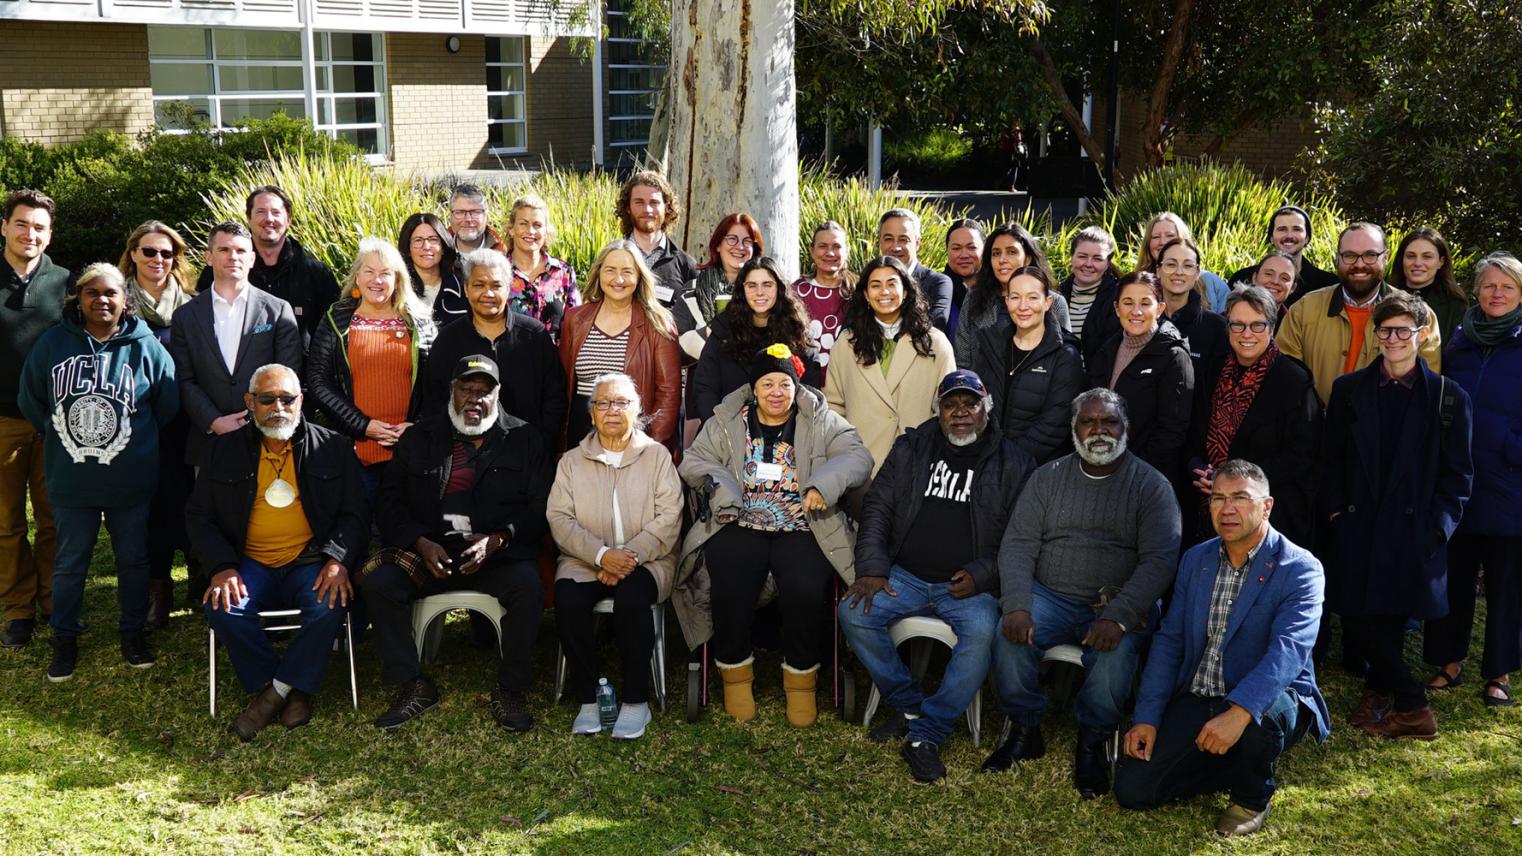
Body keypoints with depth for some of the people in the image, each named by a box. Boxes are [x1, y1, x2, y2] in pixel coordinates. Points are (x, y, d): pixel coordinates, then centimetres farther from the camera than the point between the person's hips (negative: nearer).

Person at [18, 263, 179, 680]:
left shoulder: (146, 347, -7)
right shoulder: (53, 344, -3)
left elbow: (167, 406, 2)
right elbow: (30, 401, 8)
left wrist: (134, 440, 6)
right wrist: (63, 436, 8)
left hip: (131, 481, -1)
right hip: (70, 480, 1)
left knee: (133, 559, 13)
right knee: (69, 563, 12)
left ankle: (133, 630, 31)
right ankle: (65, 638, 28)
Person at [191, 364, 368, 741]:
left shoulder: (334, 448, 7)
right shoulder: (224, 449, 10)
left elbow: (355, 514, 6)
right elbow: (198, 516, 8)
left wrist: (338, 559, -14)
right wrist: (222, 566, -11)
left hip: (310, 564, -1)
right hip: (250, 565, 1)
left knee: (329, 605, -32)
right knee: (223, 608, -30)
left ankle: (278, 690, -12)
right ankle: (293, 692, -12)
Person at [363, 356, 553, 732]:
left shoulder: (524, 440, 9)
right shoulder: (419, 437, 13)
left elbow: (540, 508, 1)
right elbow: (390, 502, 8)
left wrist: (498, 540, -15)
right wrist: (421, 543, -10)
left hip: (499, 552, -2)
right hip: (429, 551, 2)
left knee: (528, 587, -33)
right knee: (377, 580, -25)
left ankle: (510, 690, -14)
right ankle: (413, 686, -11)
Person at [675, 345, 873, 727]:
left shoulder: (822, 422, 8)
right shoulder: (726, 422, 13)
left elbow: (858, 457, -1)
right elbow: (693, 462, 11)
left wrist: (824, 483, -20)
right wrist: (719, 487, -10)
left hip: (802, 529, -1)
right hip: (739, 526, 1)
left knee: (806, 588, -29)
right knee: (731, 586, -28)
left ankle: (801, 679, -7)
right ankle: (735, 673, -4)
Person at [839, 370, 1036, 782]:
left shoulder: (1012, 464, 4)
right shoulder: (911, 449, 10)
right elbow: (877, 508, 8)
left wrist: (982, 575, -13)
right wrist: (872, 568, -5)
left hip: (968, 584, -2)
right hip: (906, 576, 2)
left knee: (982, 632, -33)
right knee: (853, 612, -23)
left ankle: (926, 734, -22)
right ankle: (908, 704, -4)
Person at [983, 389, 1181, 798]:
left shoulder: (1151, 485, 2)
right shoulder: (1048, 477, 10)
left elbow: (1159, 560, -9)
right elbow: (1018, 544, 3)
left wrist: (1118, 617, -24)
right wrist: (1017, 606, -16)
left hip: (1118, 603, -2)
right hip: (1050, 596, 2)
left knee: (1115, 650, -33)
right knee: (1011, 635, -27)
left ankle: (1092, 742, -8)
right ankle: (1024, 731, -5)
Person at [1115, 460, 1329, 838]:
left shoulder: (1300, 570, -12)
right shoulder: (1195, 559, 7)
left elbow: (1289, 651, -27)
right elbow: (1169, 640, 6)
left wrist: (1239, 711, -42)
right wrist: (1146, 717, -5)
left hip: (1265, 702, -4)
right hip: (1195, 703, 4)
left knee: (1266, 709, -41)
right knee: (1131, 789, -11)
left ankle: (1253, 795, -6)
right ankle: (1234, 766, 13)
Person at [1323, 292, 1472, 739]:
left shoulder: (1448, 396, 3)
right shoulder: (1348, 389, 8)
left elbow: (1457, 473, 4)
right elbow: (1332, 459, 11)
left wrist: (1437, 527, -6)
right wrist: (1336, 511, 1)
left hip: (1413, 532, -2)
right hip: (1357, 530, 2)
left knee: (1391, 622, 0)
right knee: (1358, 625, -1)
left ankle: (1378, 690, 24)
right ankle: (1412, 707, 14)